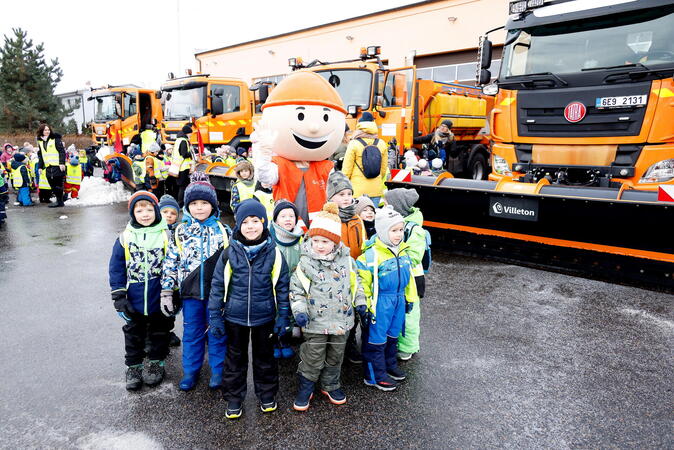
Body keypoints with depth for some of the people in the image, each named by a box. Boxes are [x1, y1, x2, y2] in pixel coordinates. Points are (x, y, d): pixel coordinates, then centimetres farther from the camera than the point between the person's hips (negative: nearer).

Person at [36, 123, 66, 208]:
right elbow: (41, 155, 21)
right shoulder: (40, 142, 15)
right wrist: (40, 167, 17)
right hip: (48, 167, 6)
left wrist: (62, 163, -18)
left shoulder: (55, 139, -5)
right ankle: (58, 200, 16)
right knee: (52, 185, 8)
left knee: (58, 184, -4)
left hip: (57, 166, -6)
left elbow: (62, 151, -10)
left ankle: (59, 201, 3)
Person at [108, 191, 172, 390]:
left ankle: (156, 363, 36)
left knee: (159, 332, 16)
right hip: (134, 301, 1)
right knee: (134, 334, 17)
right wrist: (119, 297, -3)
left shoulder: (165, 236, -9)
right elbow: (116, 268, 0)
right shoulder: (125, 238, -5)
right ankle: (133, 366, 35)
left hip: (159, 300, -1)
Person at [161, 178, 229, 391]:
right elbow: (170, 262, 2)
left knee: (217, 332, 10)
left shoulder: (222, 231, -3)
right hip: (190, 292, 1)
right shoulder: (181, 231, -1)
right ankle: (190, 371, 31)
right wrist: (166, 291, 0)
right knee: (191, 333, 14)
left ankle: (218, 370, 28)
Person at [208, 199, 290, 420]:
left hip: (264, 317, 0)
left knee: (265, 357, 17)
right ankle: (234, 399, 34)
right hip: (234, 317, 1)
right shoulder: (230, 253, -8)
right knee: (235, 358, 16)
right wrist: (215, 315, -2)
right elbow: (218, 284, -1)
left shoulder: (273, 253, -9)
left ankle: (267, 395, 38)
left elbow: (282, 286, -3)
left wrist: (283, 317, -3)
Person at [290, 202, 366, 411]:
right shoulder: (305, 263, -10)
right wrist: (299, 310, -16)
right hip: (315, 323, -3)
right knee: (313, 359, 6)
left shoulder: (347, 261, -2)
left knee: (335, 357, 18)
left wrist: (360, 304, 5)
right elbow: (296, 290, -5)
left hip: (341, 321, 3)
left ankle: (330, 385, 39)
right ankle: (305, 388, 27)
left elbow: (355, 284, 11)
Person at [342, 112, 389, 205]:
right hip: (376, 190, 4)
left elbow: (346, 170, -5)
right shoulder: (382, 144, 4)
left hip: (358, 190, -4)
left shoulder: (354, 144, -7)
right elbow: (384, 169, 12)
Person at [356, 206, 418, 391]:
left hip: (398, 300, 8)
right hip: (380, 302, -7)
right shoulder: (371, 255, -21)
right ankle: (376, 375, 19)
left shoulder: (403, 251, 5)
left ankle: (390, 365, 41)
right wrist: (363, 307, -18)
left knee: (393, 335, 22)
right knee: (376, 339, 5)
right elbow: (362, 282, -19)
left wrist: (409, 298, 20)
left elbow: (408, 276, 17)